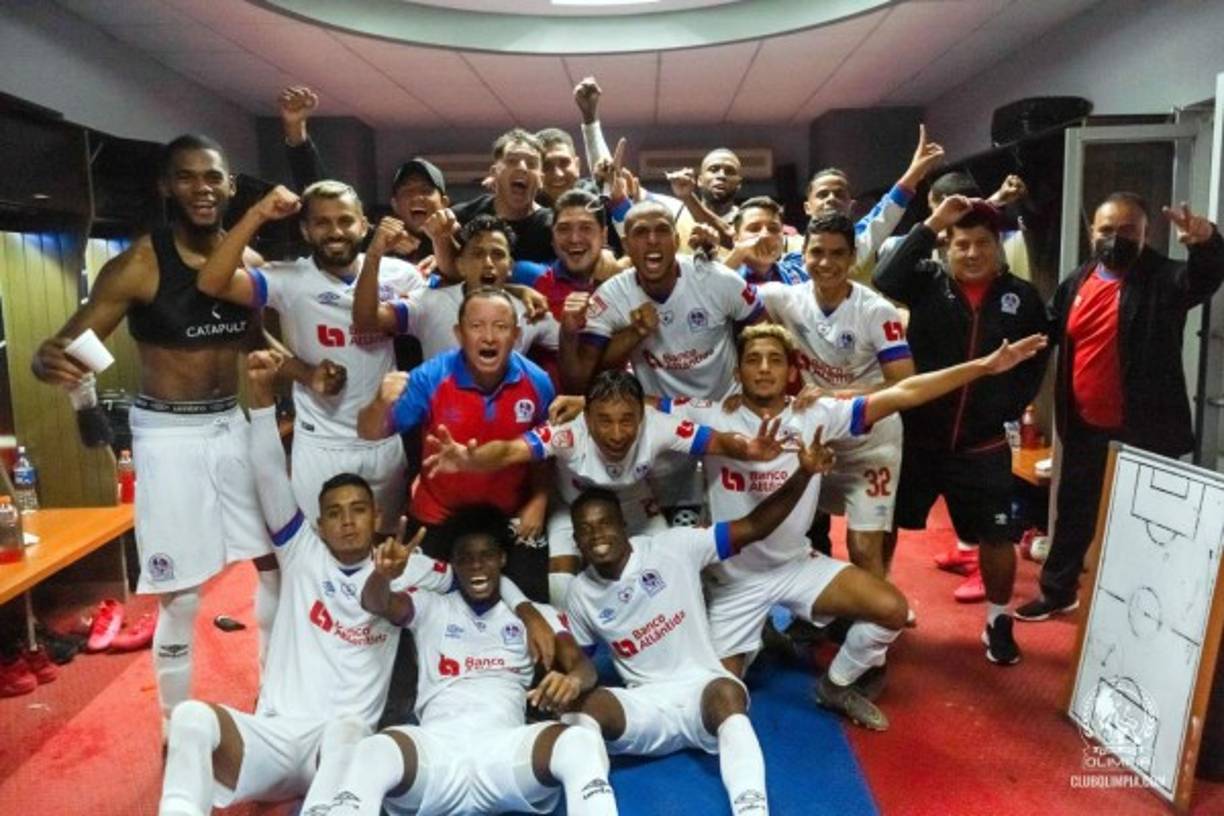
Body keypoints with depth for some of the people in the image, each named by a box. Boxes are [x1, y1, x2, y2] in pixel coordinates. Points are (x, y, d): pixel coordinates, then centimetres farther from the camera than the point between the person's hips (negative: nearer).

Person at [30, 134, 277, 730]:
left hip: (234, 426, 5)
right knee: (180, 595, 2)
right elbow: (69, 344, -16)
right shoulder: (138, 265, -12)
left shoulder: (247, 261, 2)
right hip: (169, 435, -5)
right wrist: (50, 359, -39)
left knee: (278, 560, 14)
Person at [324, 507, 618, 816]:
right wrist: (382, 574, -24)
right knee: (372, 753, -36)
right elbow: (374, 603, 2)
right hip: (437, 746, 0)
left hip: (506, 750, 0)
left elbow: (581, 663, 8)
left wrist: (573, 679, -20)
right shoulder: (430, 607, 21)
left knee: (581, 743, -34)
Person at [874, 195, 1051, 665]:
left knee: (997, 536, 7)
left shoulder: (1022, 297, 1)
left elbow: (1036, 362, 9)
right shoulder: (928, 281, -3)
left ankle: (998, 621, 29)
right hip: (916, 434, 0)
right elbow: (884, 281, -22)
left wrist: (1010, 406, -1)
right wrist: (932, 223, -21)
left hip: (983, 443, 0)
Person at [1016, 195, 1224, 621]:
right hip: (1084, 429, 5)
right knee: (1073, 513, 18)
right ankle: (1057, 592, 35)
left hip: (1143, 432, -5)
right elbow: (1053, 338, 14)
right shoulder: (1076, 282, 5)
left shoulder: (1164, 279, -10)